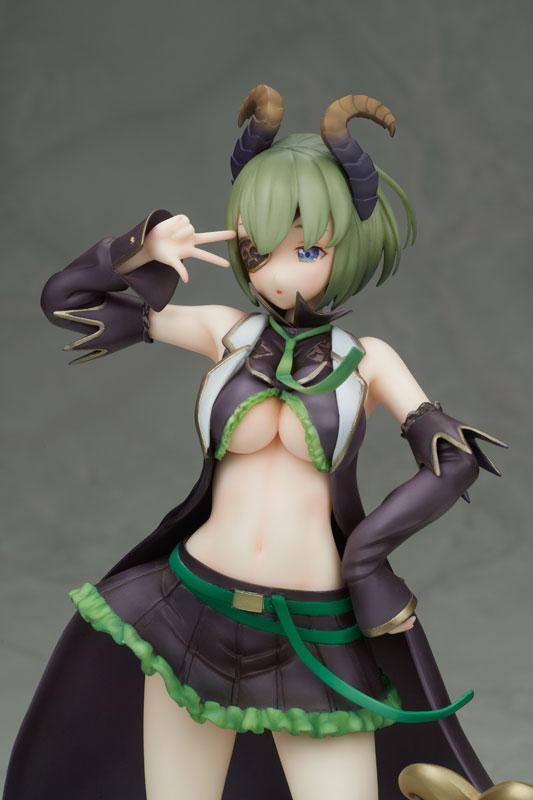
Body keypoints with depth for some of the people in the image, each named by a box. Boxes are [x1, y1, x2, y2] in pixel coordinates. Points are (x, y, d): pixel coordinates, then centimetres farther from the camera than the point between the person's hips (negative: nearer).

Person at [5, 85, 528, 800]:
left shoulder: (367, 359, 0)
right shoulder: (227, 333, 2)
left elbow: (456, 460, -1)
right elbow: (63, 299, 5)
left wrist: (363, 551, -6)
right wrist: (142, 250, -11)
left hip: (318, 641, -1)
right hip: (192, 617, 2)